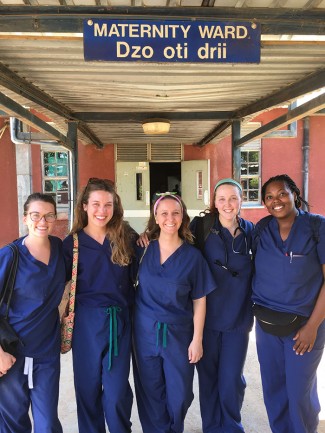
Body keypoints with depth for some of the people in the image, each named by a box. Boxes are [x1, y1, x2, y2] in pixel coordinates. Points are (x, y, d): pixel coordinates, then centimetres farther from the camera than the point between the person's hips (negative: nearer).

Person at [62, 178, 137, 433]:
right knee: (88, 388, 14)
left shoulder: (127, 237, 0)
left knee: (117, 391, 6)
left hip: (120, 321, 0)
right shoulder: (72, 243, -2)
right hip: (87, 322, 0)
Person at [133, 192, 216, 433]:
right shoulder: (143, 248, -4)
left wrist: (197, 339, -5)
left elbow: (199, 301, -3)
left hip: (178, 333, 0)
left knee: (180, 394, 13)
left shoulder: (192, 255, -7)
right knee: (150, 392, 14)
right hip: (145, 331, 1)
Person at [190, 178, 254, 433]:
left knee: (231, 379, 9)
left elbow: (258, 270, 12)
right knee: (208, 376, 12)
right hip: (206, 316, -1)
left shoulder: (251, 231, 1)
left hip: (238, 317, 1)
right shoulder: (202, 226, -6)